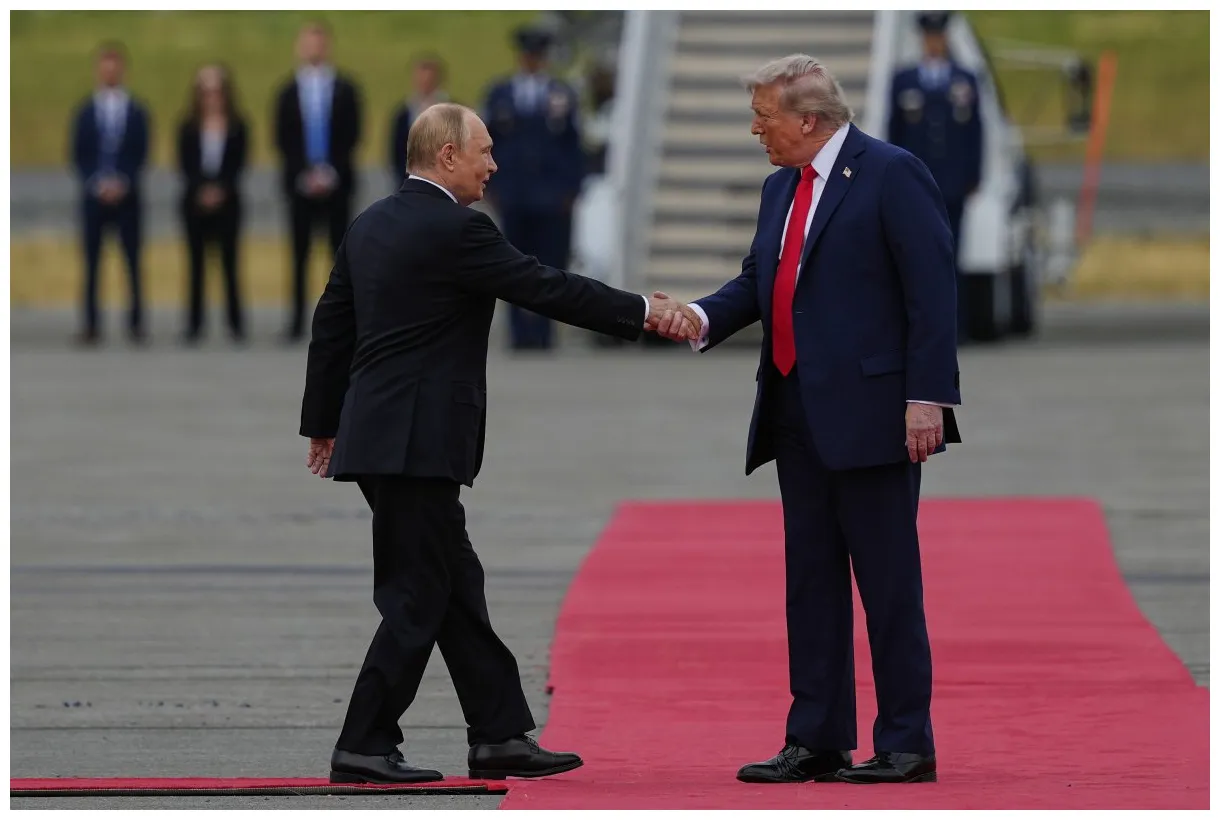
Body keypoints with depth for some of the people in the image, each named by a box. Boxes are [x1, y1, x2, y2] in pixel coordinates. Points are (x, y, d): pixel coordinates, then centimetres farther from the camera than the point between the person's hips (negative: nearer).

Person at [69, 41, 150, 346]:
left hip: (127, 195, -1)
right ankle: (90, 326, 1)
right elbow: (79, 155, 4)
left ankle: (136, 323, 1)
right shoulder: (85, 112, 7)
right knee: (92, 262, 0)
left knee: (133, 262, -2)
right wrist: (97, 184, -10)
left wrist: (122, 183, -12)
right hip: (93, 195, 1)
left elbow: (140, 154, 1)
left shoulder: (137, 112, 5)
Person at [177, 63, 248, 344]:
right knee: (196, 263, 2)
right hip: (195, 202, 1)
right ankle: (194, 323, 4)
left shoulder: (237, 127, 3)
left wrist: (221, 190, -14)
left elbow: (238, 164, -2)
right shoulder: (188, 128, 4)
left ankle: (235, 323, 1)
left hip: (227, 201, -1)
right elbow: (185, 165, 0)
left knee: (229, 261, -2)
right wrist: (202, 191, -13)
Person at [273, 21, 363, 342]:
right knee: (300, 255, 1)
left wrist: (330, 172, -11)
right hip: (300, 182, 0)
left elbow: (351, 137, 0)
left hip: (336, 181, 0)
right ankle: (297, 322, 1)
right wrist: (305, 175, -10)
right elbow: (283, 140, 2)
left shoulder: (345, 90, 5)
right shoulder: (288, 93, 6)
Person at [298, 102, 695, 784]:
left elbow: (331, 324, 17)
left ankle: (500, 736, 15)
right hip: (417, 441, -9)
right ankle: (364, 747, -3)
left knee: (456, 586, 12)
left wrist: (324, 423, 25)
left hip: (377, 437, 9)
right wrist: (643, 312, -3)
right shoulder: (456, 230, -14)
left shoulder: (371, 225, 12)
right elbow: (547, 289, -12)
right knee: (418, 596, -4)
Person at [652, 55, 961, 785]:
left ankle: (907, 746, 1)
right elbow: (759, 281, 20)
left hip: (871, 415, -8)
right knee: (811, 581, 10)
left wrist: (927, 399, -18)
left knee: (888, 581, -4)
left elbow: (932, 291, -12)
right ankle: (817, 743, 14)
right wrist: (703, 316, -1)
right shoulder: (782, 189, 16)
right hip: (798, 417, 8)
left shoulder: (892, 175, -9)